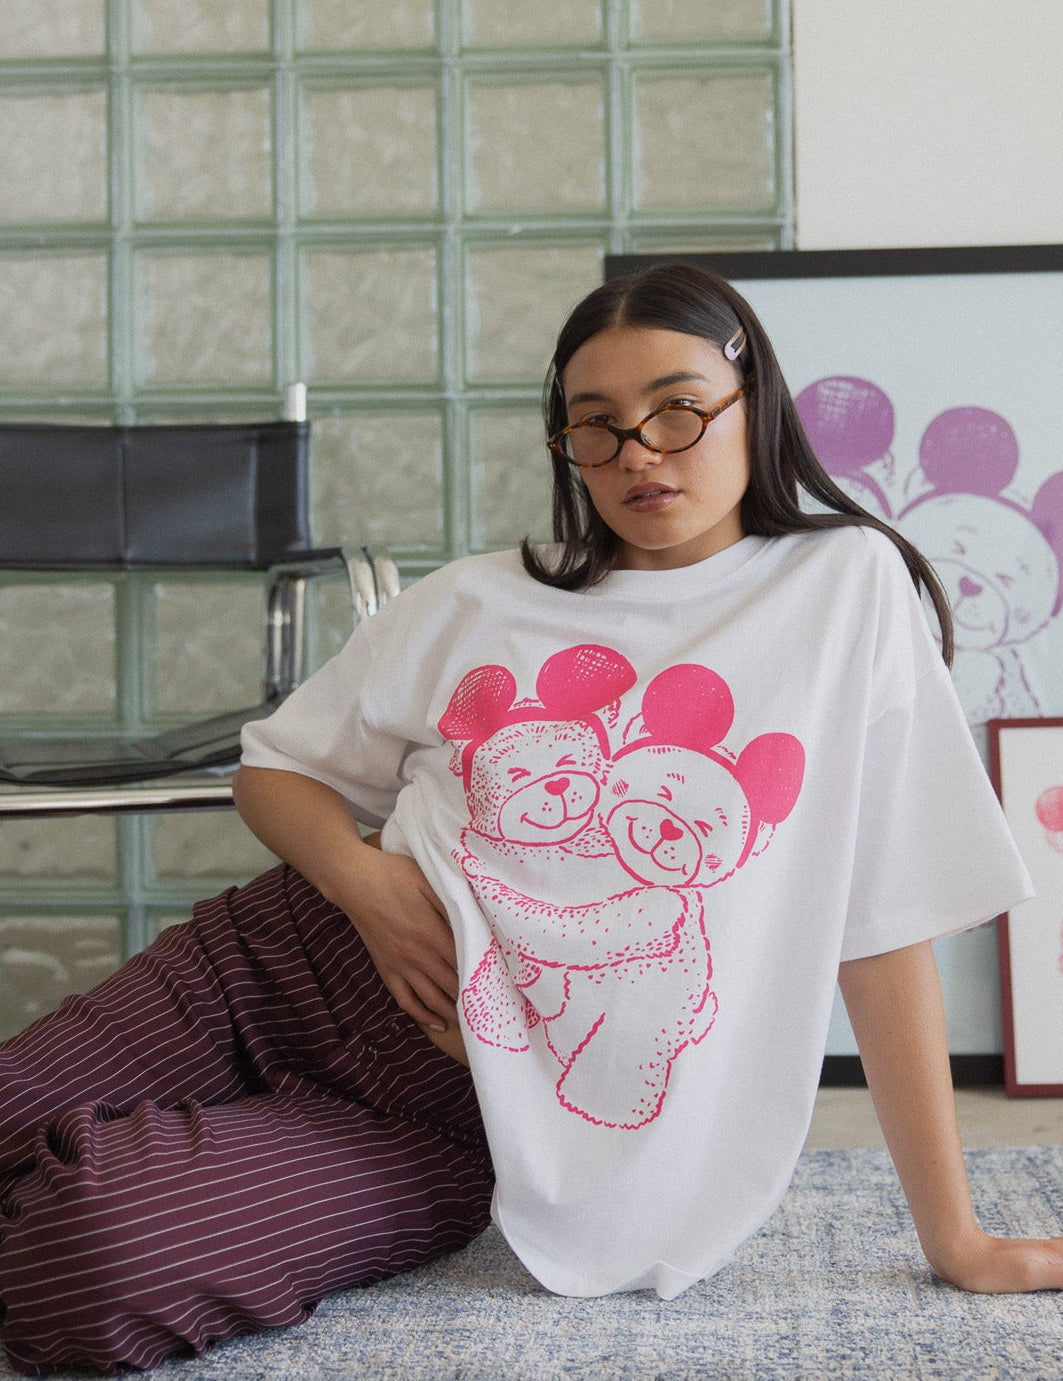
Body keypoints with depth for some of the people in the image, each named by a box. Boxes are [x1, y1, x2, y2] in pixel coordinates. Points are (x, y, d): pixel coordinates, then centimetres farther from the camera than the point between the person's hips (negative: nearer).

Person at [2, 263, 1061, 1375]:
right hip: (300, 956, 4)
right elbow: (274, 765, 15)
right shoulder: (474, 605, 7)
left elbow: (885, 918, -3)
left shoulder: (847, 585, -2)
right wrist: (363, 878, -8)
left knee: (95, 1255, -21)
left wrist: (953, 1237, -3)